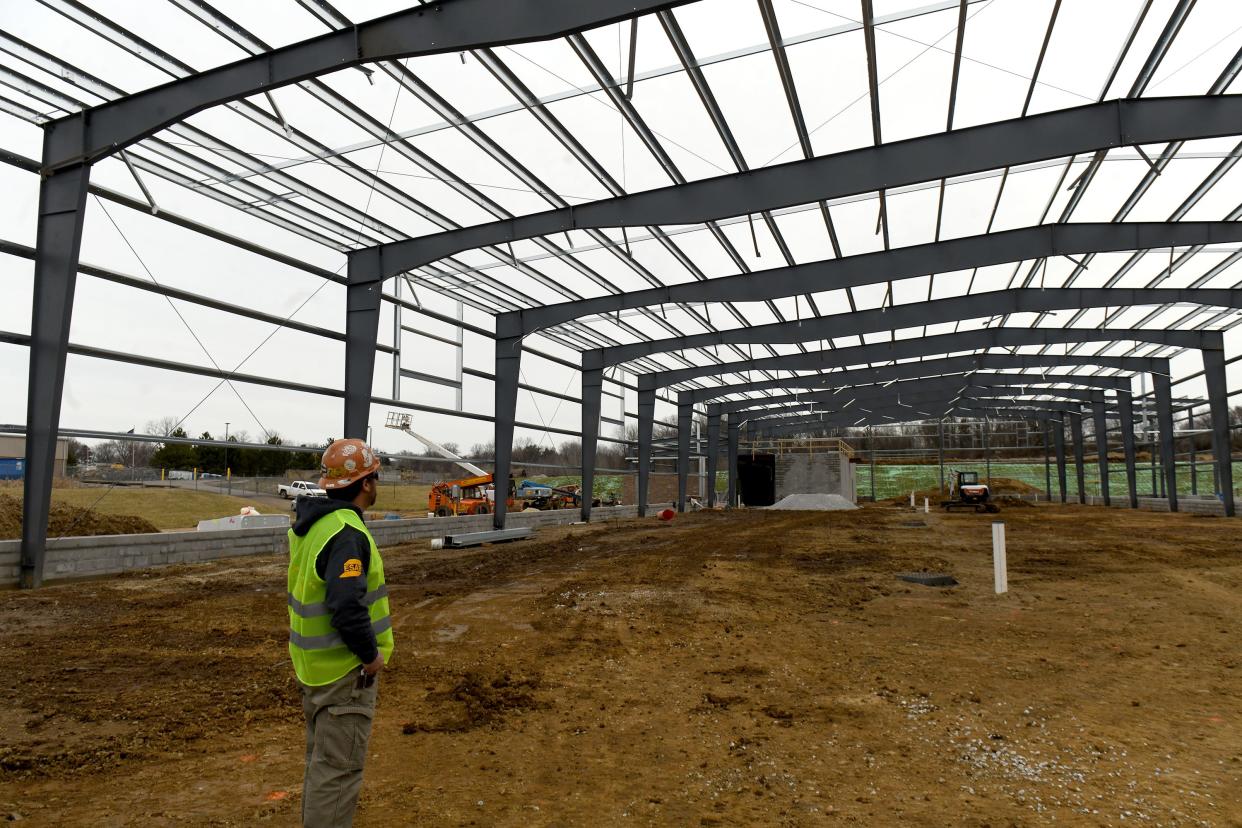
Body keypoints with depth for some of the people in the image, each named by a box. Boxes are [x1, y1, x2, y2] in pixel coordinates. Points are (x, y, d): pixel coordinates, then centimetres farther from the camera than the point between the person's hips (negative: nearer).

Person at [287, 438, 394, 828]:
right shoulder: (347, 533, -25)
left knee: (321, 757, 24)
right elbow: (347, 607, -31)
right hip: (345, 669, -10)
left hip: (314, 662, 10)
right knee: (339, 767, 4)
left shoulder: (311, 523, 4)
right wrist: (372, 655, -17)